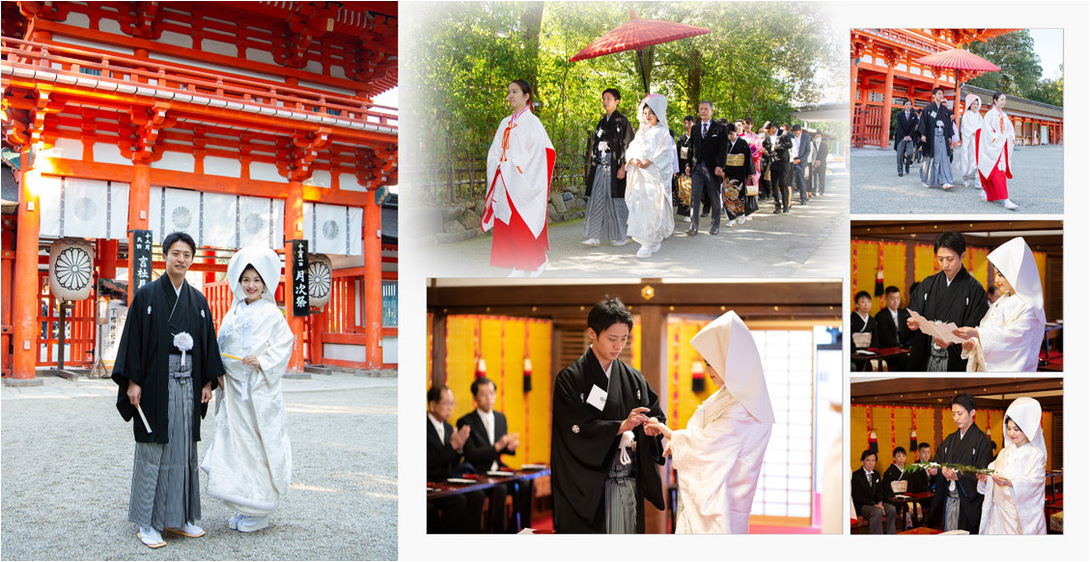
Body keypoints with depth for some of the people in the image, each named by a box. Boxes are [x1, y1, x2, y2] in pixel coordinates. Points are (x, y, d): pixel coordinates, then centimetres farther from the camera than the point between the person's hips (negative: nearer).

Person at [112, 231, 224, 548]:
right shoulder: (146, 295, -1)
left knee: (184, 451, 8)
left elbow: (208, 343, 13)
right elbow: (133, 338, -5)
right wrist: (132, 381, -11)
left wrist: (208, 381, 7)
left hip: (187, 385, 4)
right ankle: (147, 523, 7)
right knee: (152, 451, 0)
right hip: (155, 384, -4)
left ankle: (179, 518, 17)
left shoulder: (198, 301, 11)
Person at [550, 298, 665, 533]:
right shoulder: (570, 379, -4)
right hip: (588, 487, -4)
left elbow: (656, 414, 9)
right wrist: (621, 426, -22)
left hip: (629, 484, 4)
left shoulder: (633, 378, 11)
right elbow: (576, 430, -13)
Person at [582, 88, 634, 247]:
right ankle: (594, 237, 3)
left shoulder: (622, 121, -4)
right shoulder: (602, 122, 16)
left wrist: (623, 167, -17)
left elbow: (627, 145, -10)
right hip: (600, 167, 7)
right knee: (596, 200, 2)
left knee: (616, 200, -3)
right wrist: (593, 167, 15)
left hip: (614, 168, -7)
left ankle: (623, 236, 8)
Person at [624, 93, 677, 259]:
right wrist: (634, 160, -9)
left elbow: (665, 153, -9)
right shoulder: (641, 132, 18)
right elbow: (632, 149, 13)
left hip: (654, 174, -5)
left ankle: (649, 244, -13)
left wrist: (649, 162, -22)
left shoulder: (662, 133, 2)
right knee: (638, 205, 0)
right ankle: (654, 240, 10)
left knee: (651, 206, -12)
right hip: (639, 174, 6)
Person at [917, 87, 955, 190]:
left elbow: (948, 123, 15)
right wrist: (923, 134, -13)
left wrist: (949, 137, 10)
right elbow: (923, 121, -3)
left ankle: (945, 182, -11)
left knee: (944, 158, -6)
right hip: (931, 136, -3)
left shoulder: (945, 110, 13)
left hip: (942, 136, 3)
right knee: (930, 158, 1)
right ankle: (926, 180, 16)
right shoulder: (928, 108, 1)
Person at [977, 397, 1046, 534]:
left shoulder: (1036, 454, -4)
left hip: (1023, 513, -5)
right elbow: (994, 473, 9)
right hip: (1000, 511, 5)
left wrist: (1009, 482, -32)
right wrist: (985, 478, -13)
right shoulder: (1005, 452, 14)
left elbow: (1034, 481, -17)